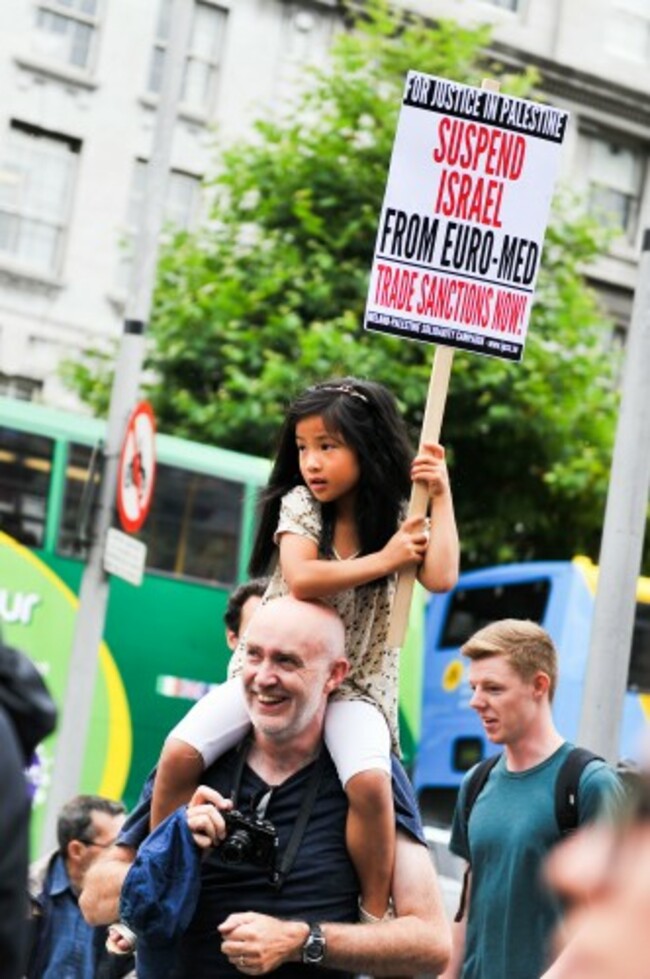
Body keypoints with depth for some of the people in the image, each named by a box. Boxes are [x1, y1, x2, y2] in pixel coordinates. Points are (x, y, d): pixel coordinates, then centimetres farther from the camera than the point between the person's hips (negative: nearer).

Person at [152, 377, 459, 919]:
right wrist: (383, 559, -18)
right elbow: (301, 579, -21)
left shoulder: (400, 515, -3)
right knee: (180, 753, -18)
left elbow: (440, 578, -20)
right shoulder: (300, 503, -4)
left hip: (354, 682, -1)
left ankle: (375, 914, -13)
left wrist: (441, 494, -15)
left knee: (370, 782, -31)